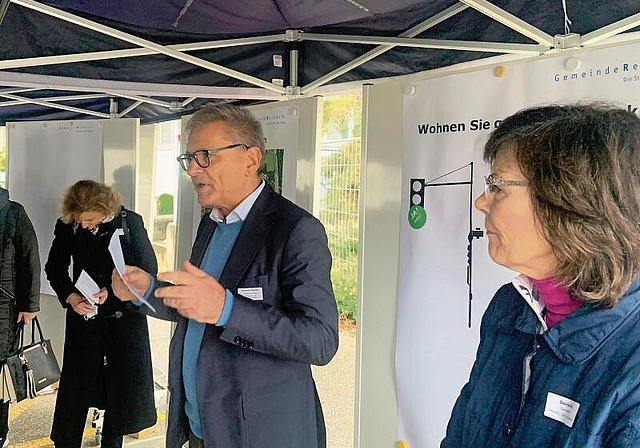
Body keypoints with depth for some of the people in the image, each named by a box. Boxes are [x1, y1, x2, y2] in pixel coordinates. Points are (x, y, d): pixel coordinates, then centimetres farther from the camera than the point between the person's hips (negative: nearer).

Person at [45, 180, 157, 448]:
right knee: (75, 388, 4)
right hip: (84, 316, 1)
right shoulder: (67, 225, -4)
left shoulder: (130, 222, -10)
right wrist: (70, 296, -11)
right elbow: (54, 269, 7)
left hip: (124, 317, -1)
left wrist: (113, 291, -17)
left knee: (121, 386, 11)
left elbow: (149, 269, -6)